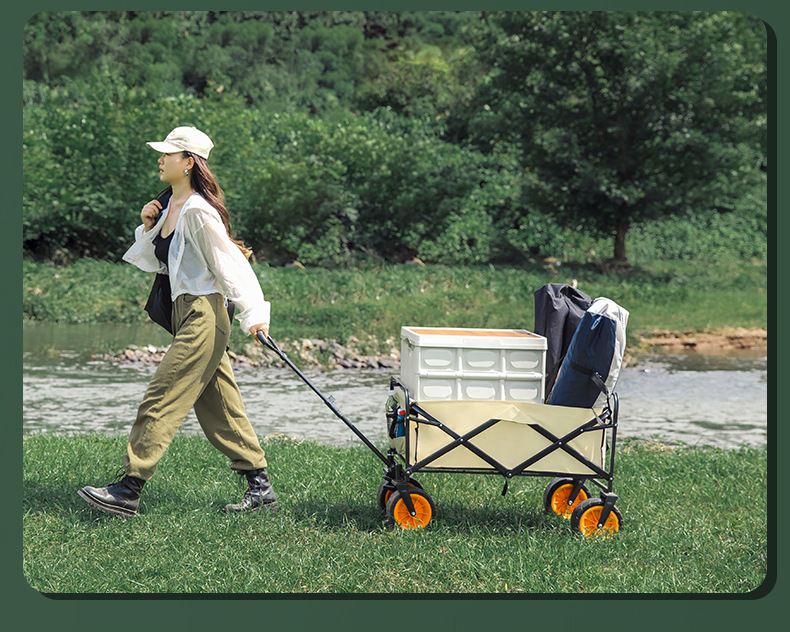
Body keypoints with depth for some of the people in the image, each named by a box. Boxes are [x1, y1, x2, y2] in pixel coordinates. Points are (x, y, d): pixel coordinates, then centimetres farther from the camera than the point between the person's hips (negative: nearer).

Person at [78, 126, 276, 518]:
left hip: (203, 316, -10)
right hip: (187, 318, 10)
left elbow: (230, 264, -15)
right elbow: (153, 261, 21)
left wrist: (253, 313, -20)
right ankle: (260, 486, 17)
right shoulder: (170, 208, 15)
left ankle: (128, 491, -7)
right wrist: (148, 227, 5)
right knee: (219, 410, 11)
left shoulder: (198, 212, -14)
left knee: (160, 400, -10)